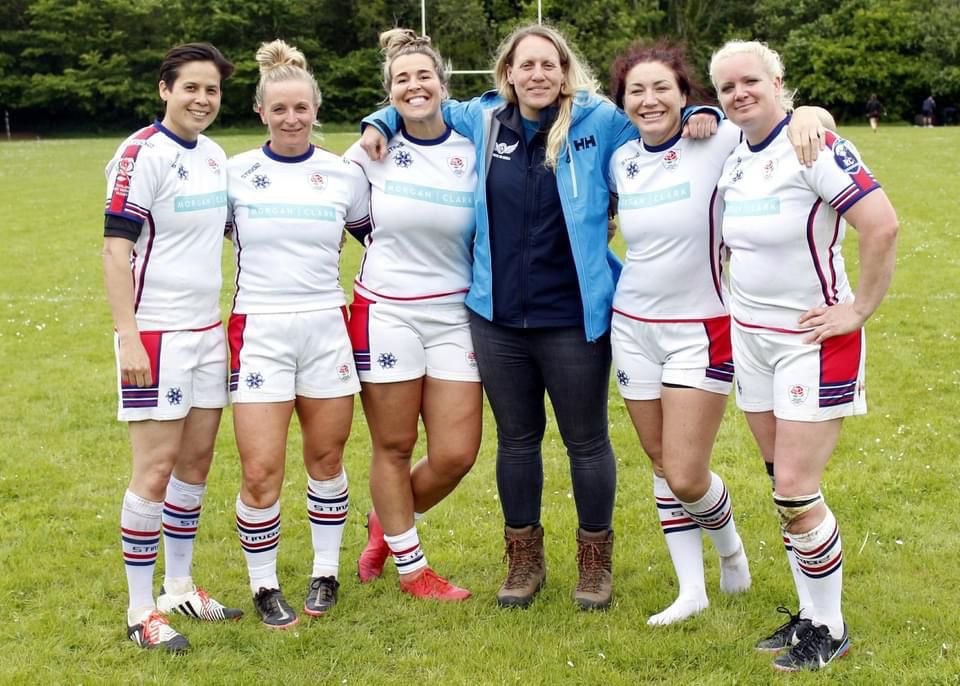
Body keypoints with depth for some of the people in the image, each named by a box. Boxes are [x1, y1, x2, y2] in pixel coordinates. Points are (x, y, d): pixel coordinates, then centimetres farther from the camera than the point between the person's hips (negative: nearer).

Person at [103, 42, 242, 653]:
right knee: (157, 466, -4)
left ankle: (180, 589, 25)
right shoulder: (143, 153, -12)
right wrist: (128, 336, -22)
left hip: (208, 330, 8)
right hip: (157, 333, -7)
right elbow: (116, 247, -16)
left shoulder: (214, 154, 10)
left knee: (197, 459, 12)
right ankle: (142, 612, 6)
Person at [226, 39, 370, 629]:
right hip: (260, 331, -1)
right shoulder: (235, 174, 0)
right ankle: (264, 586, 14)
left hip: (327, 329, 2)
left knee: (326, 458, 10)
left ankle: (326, 573, 29)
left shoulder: (344, 175, 4)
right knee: (261, 473, -5)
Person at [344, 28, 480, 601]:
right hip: (386, 312, -1)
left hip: (454, 316, 1)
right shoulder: (374, 150, -1)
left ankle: (389, 524, 29)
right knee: (394, 446, 5)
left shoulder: (474, 150, -1)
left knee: (457, 454, -1)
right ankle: (411, 565, 25)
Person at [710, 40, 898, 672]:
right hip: (751, 336, 7)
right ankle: (811, 614, 24)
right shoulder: (733, 158, 5)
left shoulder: (813, 145, -17)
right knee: (785, 487, 11)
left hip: (813, 340, -7)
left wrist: (860, 310, -19)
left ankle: (830, 630, 11)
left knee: (796, 492, -6)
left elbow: (882, 225, -24)